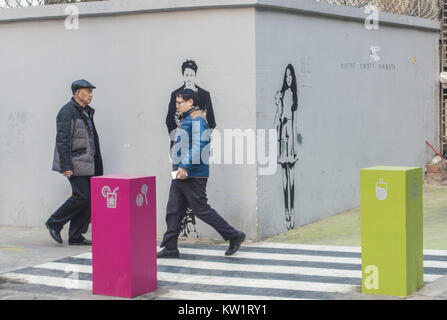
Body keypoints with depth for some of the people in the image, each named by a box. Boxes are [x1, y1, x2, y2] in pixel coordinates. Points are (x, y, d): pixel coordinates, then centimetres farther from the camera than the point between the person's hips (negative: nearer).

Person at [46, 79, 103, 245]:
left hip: (87, 164, 9)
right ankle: (54, 223, 5)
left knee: (89, 197, 4)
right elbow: (62, 140, -17)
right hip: (74, 163, -9)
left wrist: (96, 166, 19)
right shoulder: (68, 112, -11)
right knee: (82, 196, -13)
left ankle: (75, 236, 10)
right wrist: (65, 166, -22)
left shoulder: (86, 112, 17)